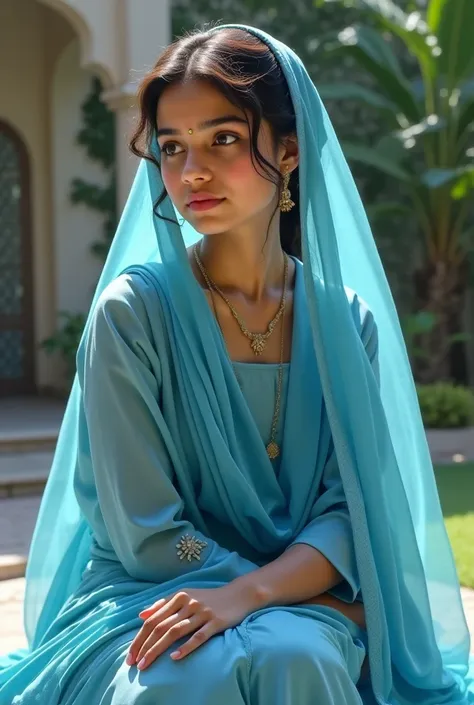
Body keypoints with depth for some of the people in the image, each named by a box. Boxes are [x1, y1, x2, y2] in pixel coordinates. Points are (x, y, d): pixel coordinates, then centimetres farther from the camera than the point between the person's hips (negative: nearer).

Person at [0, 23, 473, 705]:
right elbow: (146, 534, -11)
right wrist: (336, 607, -13)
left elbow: (352, 509, -4)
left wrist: (247, 594, -24)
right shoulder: (133, 310, -8)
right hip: (144, 599, -2)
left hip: (304, 618, 2)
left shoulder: (348, 322, 2)